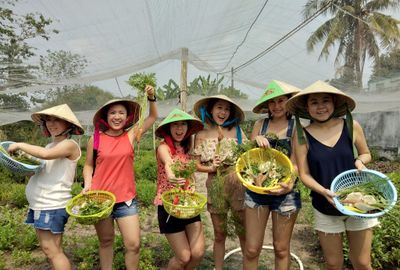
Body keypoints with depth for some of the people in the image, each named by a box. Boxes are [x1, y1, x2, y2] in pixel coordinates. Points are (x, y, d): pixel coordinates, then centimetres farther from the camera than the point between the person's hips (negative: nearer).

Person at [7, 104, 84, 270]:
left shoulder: (69, 145, -12)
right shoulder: (50, 146, 14)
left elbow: (45, 154, -29)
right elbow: (38, 167, 17)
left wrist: (20, 145, -15)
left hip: (51, 205, -8)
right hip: (39, 204, 9)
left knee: (52, 250, -3)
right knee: (49, 248, 15)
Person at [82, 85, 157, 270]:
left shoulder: (131, 135, -1)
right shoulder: (95, 139, -2)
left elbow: (152, 117, 3)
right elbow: (88, 165, 8)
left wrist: (151, 97, -10)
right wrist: (87, 184, -7)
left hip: (126, 199, 0)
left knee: (133, 244, 0)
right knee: (106, 241, 15)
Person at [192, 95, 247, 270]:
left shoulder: (236, 131, 2)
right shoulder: (201, 135, 3)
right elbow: (196, 164, 3)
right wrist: (210, 168, -14)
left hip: (238, 185, 0)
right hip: (215, 187, 0)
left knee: (244, 232, 10)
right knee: (219, 234, 13)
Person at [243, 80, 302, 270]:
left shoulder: (297, 127, -3)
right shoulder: (260, 124, 4)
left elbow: (296, 162, -10)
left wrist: (289, 183, -29)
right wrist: (256, 141, -16)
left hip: (285, 192, -1)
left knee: (281, 248, 14)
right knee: (252, 249, 6)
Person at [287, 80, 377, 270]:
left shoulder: (352, 126, -6)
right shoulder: (302, 136, -9)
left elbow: (366, 154, 10)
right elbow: (304, 174, -7)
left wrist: (359, 161, -12)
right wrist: (324, 191, -24)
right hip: (325, 209, 0)